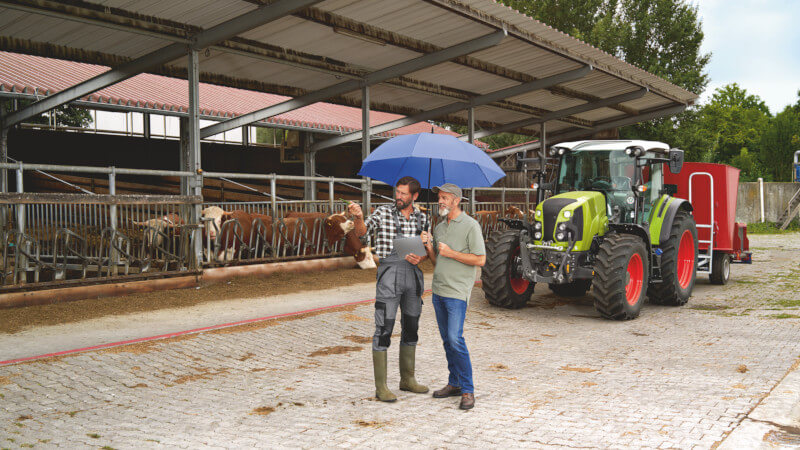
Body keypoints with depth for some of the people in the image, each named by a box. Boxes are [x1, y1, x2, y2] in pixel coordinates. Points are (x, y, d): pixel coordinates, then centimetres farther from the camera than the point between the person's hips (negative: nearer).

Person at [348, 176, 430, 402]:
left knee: (411, 329, 14)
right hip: (389, 274, -5)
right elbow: (362, 231, -14)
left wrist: (420, 258, -7)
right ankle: (380, 387, 1)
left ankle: (407, 379, 29)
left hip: (413, 274, 5)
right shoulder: (383, 212, -1)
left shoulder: (422, 218, 10)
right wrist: (358, 216, -35)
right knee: (384, 329, -5)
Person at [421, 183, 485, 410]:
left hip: (457, 291, -7)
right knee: (447, 340, 11)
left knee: (455, 339, -14)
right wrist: (428, 246, -1)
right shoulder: (439, 227, 15)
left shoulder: (470, 226, -7)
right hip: (438, 290, 7)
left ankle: (467, 391, -6)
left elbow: (480, 260, -11)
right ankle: (454, 384, 22)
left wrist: (451, 253, -15)